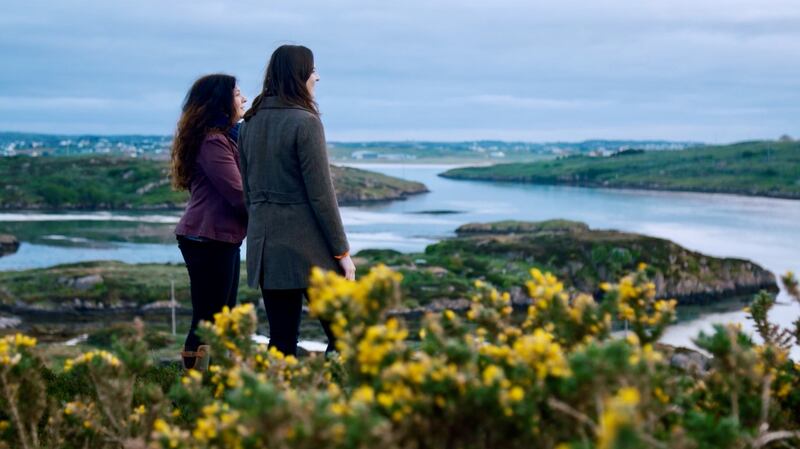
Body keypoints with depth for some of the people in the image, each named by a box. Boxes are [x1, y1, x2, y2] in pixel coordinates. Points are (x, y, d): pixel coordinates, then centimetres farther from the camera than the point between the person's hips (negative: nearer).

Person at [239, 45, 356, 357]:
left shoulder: (250, 123, 10)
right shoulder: (305, 122, -12)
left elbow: (247, 190, 15)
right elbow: (321, 193, -13)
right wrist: (342, 251, -7)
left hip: (265, 244, 7)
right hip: (307, 245, -7)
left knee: (281, 340, 10)